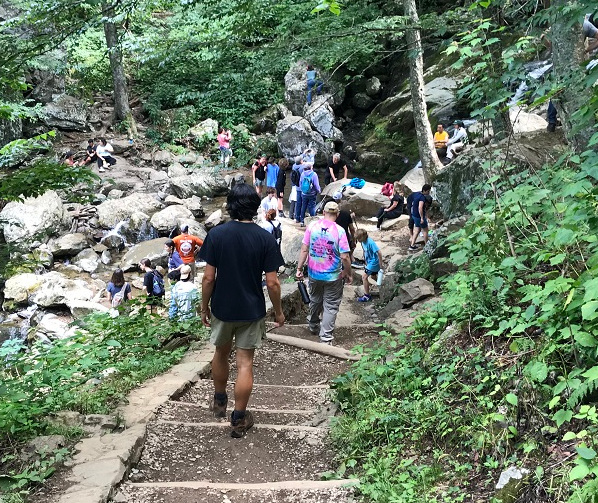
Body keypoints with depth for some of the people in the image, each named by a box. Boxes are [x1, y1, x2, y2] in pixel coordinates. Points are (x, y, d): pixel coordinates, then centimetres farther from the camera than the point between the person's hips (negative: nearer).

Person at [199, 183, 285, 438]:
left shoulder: (216, 234, -11)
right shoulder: (265, 238, -13)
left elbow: (209, 277, -9)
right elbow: (272, 283, -12)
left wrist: (204, 306, 5)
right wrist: (278, 311, 3)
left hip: (222, 308, 2)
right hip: (252, 311, -1)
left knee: (221, 353, 23)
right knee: (245, 363, 7)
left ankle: (219, 401, 42)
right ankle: (239, 419, 14)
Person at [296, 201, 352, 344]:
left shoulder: (312, 226, -7)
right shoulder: (339, 231, -16)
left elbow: (304, 249, -5)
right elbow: (344, 257, -16)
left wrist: (299, 268, 3)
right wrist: (348, 273, -2)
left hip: (314, 273, 4)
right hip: (333, 276, -4)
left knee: (315, 300, 25)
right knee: (330, 306, 8)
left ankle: (313, 326, 46)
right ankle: (325, 338, 8)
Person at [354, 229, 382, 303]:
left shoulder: (370, 242, -28)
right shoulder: (363, 242, -1)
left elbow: (379, 253, -28)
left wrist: (380, 265, -25)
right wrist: (366, 262, 18)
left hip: (373, 262, -10)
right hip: (370, 262, 10)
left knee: (364, 277, -8)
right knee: (374, 276, 22)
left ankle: (367, 296, 0)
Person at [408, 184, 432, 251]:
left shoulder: (416, 194, 5)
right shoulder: (422, 197, -24)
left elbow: (413, 204, 17)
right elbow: (420, 208, -33)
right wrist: (422, 218, -28)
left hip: (414, 215, 9)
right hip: (419, 216, -9)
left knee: (417, 230, 17)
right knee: (425, 230, 9)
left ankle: (412, 245, 16)